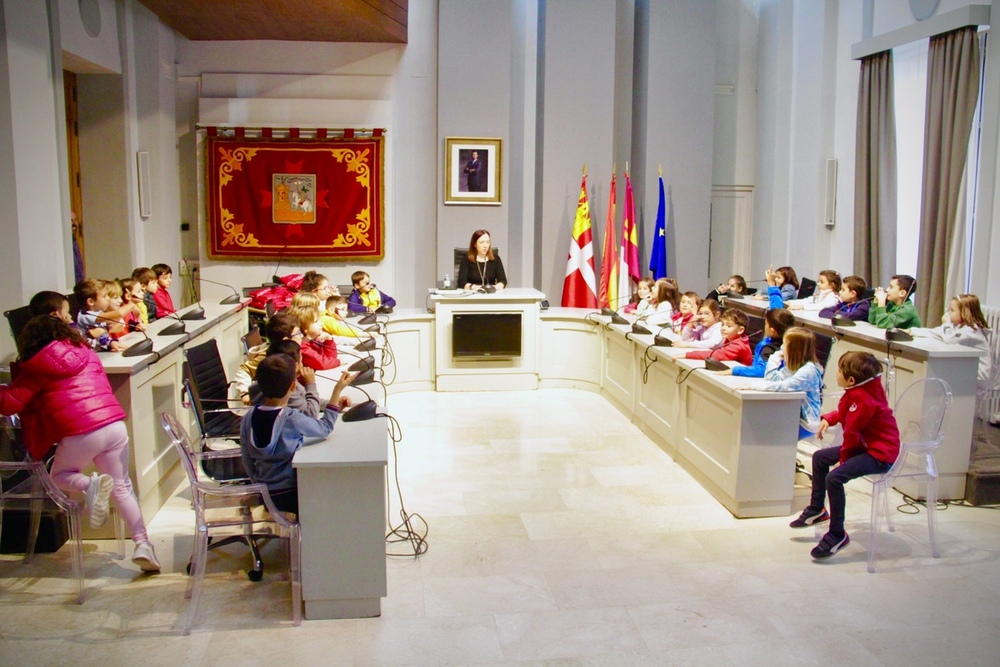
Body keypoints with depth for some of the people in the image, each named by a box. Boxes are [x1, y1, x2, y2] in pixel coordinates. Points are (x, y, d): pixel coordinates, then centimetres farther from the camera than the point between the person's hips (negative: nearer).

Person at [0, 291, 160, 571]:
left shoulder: (35, 364, 2)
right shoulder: (82, 347, 14)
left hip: (79, 432, -4)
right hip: (114, 424, 4)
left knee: (60, 475, 26)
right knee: (122, 487, 17)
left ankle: (90, 485, -7)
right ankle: (143, 545, 6)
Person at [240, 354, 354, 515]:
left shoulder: (248, 419, -8)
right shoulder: (292, 419, -24)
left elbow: (248, 465, 1)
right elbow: (325, 428, -7)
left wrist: (262, 484, 17)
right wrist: (338, 390, -6)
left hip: (264, 495, 6)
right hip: (291, 495, -6)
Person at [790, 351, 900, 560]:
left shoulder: (862, 398, -26)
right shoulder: (867, 387, 4)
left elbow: (851, 433, -19)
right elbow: (845, 412, 23)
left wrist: (843, 458, -7)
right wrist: (829, 419, 8)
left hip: (880, 455, -12)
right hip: (866, 445, 12)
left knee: (834, 478, -28)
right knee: (820, 457, 19)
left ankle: (837, 535, -15)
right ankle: (816, 510, 33)